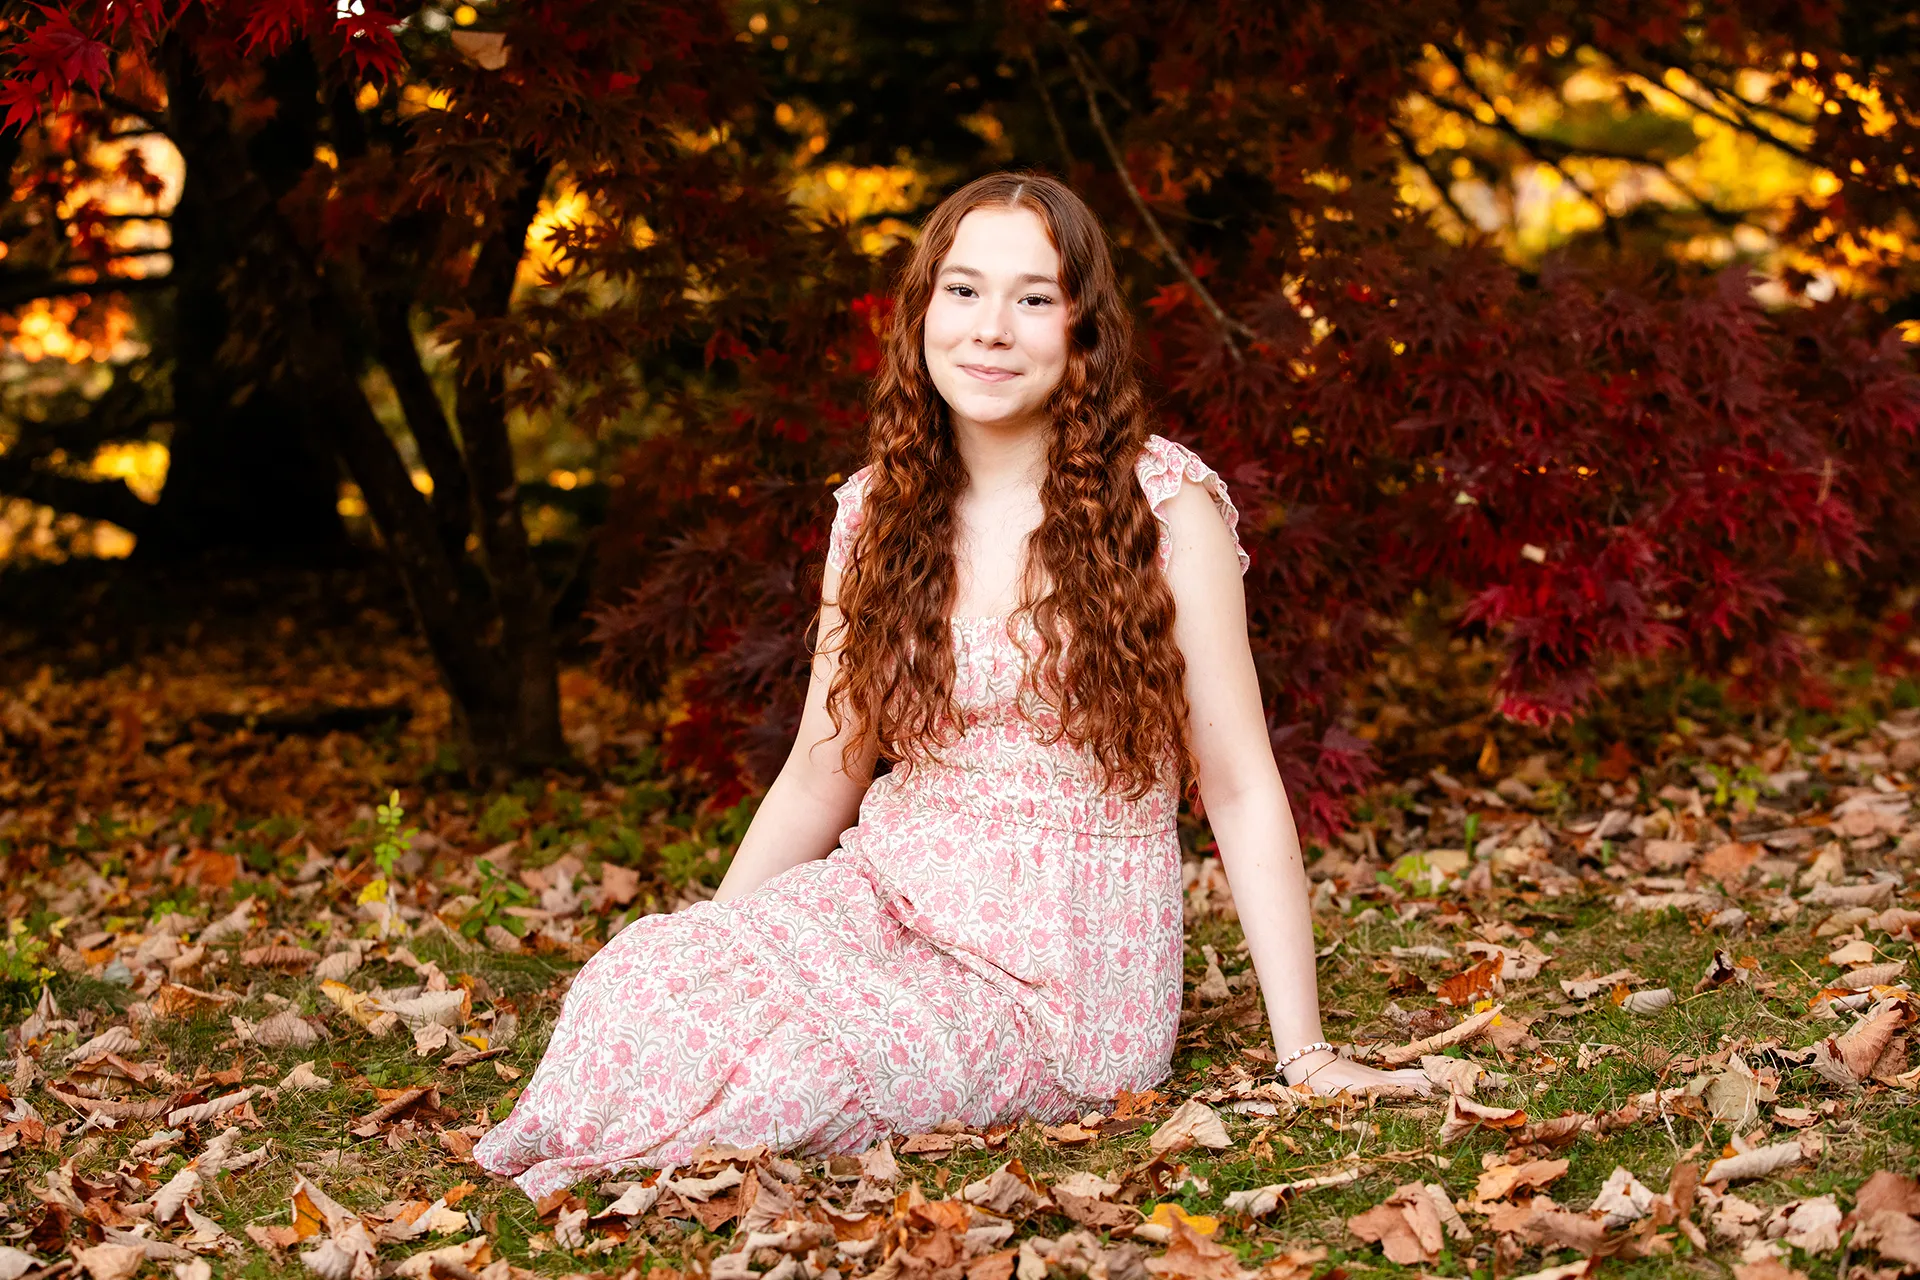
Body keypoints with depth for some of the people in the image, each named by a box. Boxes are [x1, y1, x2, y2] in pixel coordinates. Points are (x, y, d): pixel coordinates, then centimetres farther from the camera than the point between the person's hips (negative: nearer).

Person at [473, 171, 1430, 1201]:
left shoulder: (1163, 505, -8)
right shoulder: (877, 510, 6)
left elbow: (1241, 788, -8)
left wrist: (1304, 1055, -9)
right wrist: (698, 946, 9)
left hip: (1068, 963, -4)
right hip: (888, 896, 4)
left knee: (789, 1075, -29)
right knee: (641, 981, -26)